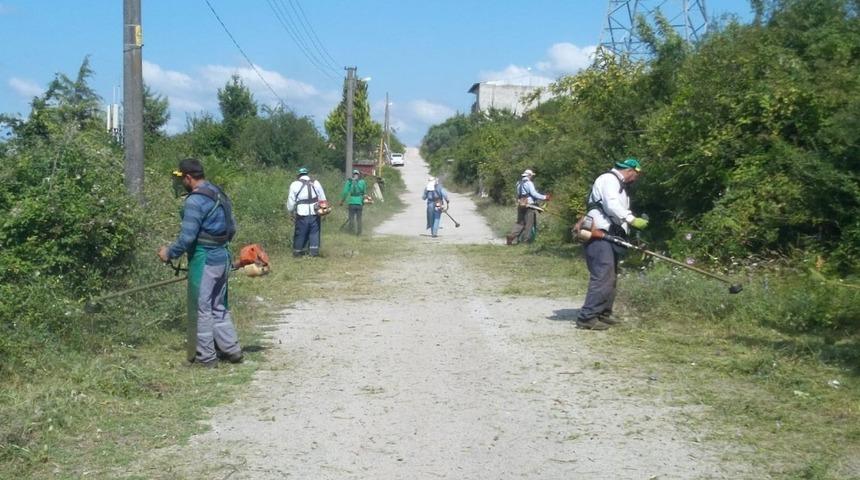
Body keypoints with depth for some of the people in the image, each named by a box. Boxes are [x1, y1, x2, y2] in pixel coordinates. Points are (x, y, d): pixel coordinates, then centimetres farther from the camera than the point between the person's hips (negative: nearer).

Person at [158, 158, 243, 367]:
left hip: (204, 260, -9)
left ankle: (205, 356, 9)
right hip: (222, 257, 9)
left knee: (201, 309, 2)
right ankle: (231, 349, 19)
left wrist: (169, 253, -5)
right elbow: (231, 228, 16)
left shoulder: (195, 200, -17)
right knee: (218, 307, 18)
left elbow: (187, 237, -19)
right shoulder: (219, 195, 11)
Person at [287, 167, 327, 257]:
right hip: (314, 213, 2)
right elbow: (323, 200, 11)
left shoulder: (295, 184, 2)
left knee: (300, 233, 7)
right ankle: (314, 250, -1)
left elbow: (291, 201, 3)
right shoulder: (316, 183, 10)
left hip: (302, 213, -2)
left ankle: (297, 251, 14)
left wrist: (291, 211, 17)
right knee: (314, 232, 7)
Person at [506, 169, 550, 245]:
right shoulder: (529, 183, -10)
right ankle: (526, 239, 5)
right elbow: (534, 194, -18)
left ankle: (511, 236, -3)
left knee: (520, 222, 11)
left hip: (520, 205, 7)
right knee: (529, 223, 3)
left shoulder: (519, 183, 15)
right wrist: (544, 197, -13)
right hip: (529, 205, -7)